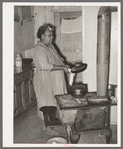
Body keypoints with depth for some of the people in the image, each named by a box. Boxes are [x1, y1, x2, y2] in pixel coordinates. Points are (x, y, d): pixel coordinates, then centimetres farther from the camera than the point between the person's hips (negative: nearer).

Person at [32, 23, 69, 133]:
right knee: (47, 102, 5)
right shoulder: (39, 49, -22)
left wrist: (65, 65, 1)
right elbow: (46, 66, -33)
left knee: (55, 100, 17)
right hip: (45, 81, -8)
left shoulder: (50, 46, 8)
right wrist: (63, 68, -28)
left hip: (55, 80, 9)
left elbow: (57, 58, 20)